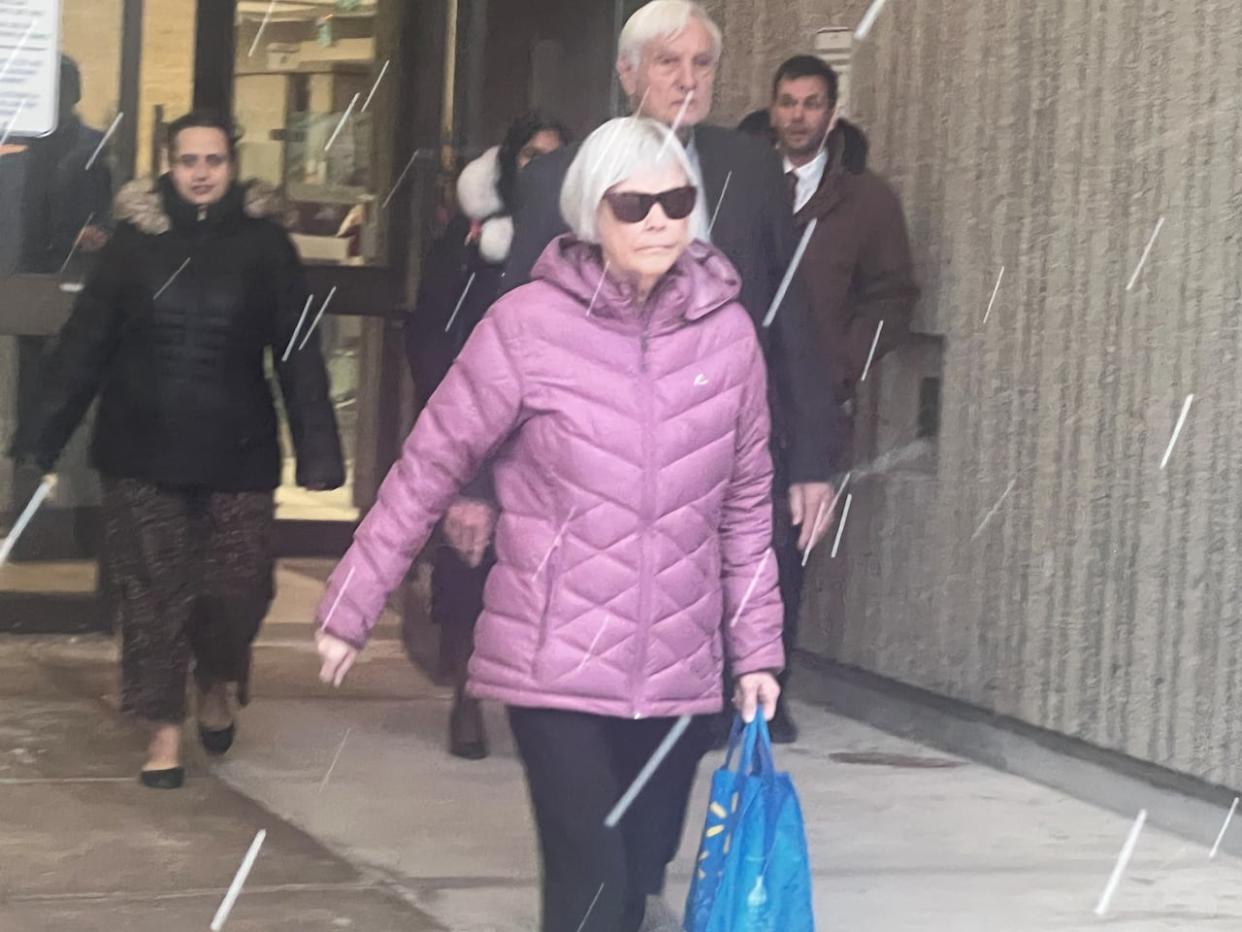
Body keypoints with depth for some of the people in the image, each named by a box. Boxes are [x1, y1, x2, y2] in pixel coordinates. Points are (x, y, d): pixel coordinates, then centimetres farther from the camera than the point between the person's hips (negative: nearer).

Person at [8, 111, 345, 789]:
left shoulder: (264, 245, -1)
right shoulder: (135, 240, 0)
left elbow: (298, 354, -2)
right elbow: (83, 345, 1)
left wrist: (317, 451, -8)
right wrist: (41, 437, -3)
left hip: (236, 451, 0)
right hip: (142, 450, 1)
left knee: (237, 587, 0)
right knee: (153, 593, 2)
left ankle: (216, 685, 31)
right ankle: (165, 729, 14)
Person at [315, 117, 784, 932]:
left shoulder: (728, 329, 2)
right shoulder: (528, 325, -8)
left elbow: (746, 505, 10)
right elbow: (429, 469, -2)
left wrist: (757, 647, 9)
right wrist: (353, 606, 0)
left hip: (680, 670, 4)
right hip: (555, 661, -3)